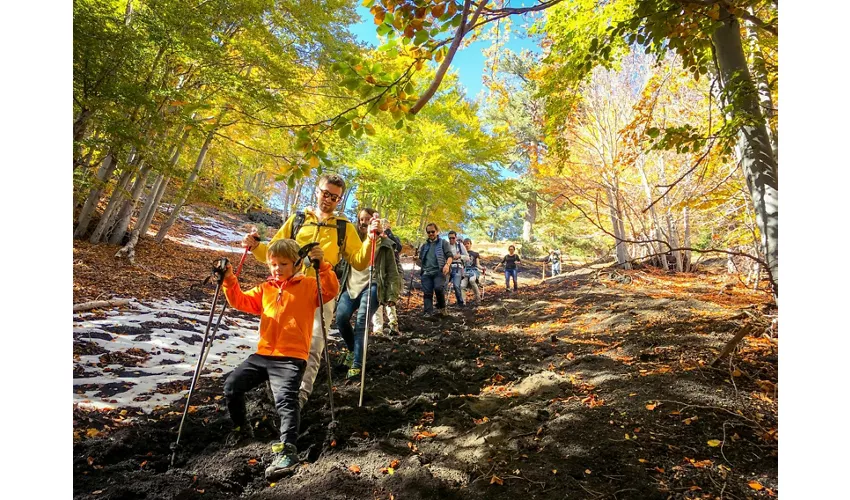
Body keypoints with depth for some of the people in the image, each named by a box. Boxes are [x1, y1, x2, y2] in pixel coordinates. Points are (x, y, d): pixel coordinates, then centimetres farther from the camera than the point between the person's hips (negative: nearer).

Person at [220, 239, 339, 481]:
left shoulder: (308, 286, 1)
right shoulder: (265, 289, 17)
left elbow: (330, 291, -15)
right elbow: (241, 301, 15)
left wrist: (322, 265, -28)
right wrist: (230, 281, -1)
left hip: (291, 357, -6)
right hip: (263, 353, 7)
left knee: (285, 400, -21)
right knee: (231, 385, 7)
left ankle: (287, 451, -19)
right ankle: (241, 427, 31)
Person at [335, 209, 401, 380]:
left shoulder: (384, 243, 7)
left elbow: (392, 271, 5)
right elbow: (343, 264, 22)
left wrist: (392, 294, -3)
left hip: (371, 286, -4)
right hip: (351, 285, 4)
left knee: (361, 322, -19)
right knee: (341, 317, -15)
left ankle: (357, 365, -14)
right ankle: (352, 349, 14)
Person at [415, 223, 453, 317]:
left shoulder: (443, 243, 11)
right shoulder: (424, 246, 22)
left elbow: (449, 256, 3)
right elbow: (420, 263, 23)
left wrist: (447, 264, -19)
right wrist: (417, 259, -1)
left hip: (439, 271, -4)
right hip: (426, 272, 4)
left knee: (438, 288, -23)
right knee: (427, 293, -2)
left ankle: (441, 307, -2)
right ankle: (428, 312, 1)